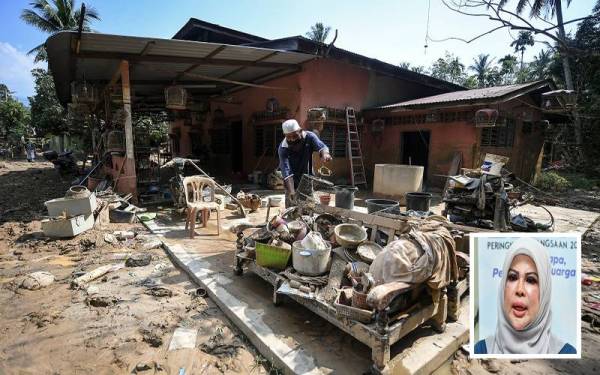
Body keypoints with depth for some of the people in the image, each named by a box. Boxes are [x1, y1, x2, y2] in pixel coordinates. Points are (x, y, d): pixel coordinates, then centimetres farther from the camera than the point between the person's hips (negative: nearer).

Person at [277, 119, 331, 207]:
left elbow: (321, 146, -33)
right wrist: (291, 191, -47)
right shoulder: (283, 149, -26)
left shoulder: (309, 137, -17)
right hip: (292, 185, -3)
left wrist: (324, 153, -59)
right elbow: (286, 172, -35)